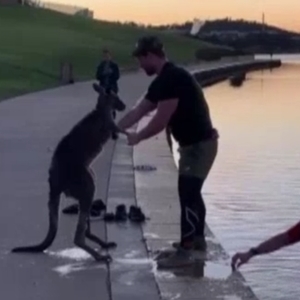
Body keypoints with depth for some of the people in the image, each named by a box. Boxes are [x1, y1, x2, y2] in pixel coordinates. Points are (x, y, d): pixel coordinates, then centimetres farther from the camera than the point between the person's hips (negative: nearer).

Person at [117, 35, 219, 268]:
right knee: (191, 191, 21)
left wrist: (136, 138, -9)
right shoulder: (163, 81, 9)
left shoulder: (173, 78, -23)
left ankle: (184, 252, -4)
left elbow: (160, 122, -23)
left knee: (187, 194, -9)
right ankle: (198, 238, 36)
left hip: (200, 144, -10)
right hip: (194, 143, 10)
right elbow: (137, 112, 12)